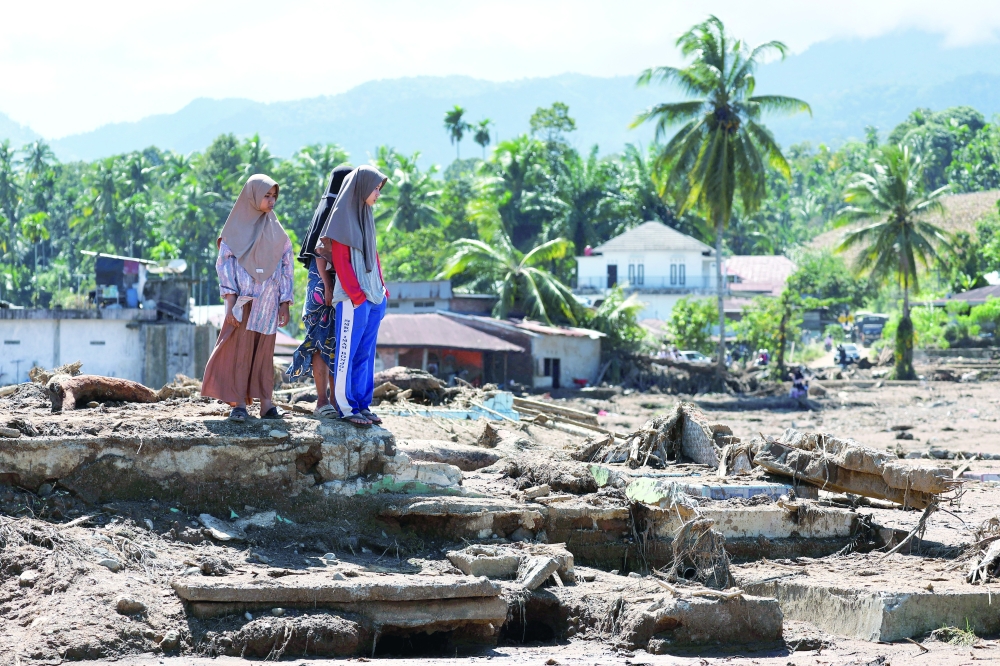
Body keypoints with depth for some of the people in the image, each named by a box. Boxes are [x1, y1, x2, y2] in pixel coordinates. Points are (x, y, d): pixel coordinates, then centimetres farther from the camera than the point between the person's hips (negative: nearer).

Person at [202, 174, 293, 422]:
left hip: (268, 303, 3)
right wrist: (230, 303, -10)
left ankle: (265, 403, 4)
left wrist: (285, 303, 4)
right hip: (243, 300, -3)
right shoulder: (236, 228, 1)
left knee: (264, 352, 3)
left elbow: (286, 267, 12)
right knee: (240, 351, -5)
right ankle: (239, 404, -5)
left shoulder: (276, 230, 11)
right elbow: (225, 265, -2)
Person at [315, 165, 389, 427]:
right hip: (352, 299, -8)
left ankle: (362, 404, 12)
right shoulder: (343, 216, -8)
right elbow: (340, 260, -12)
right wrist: (357, 295, -15)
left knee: (365, 353, 8)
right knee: (348, 352, -4)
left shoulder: (365, 216, 16)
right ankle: (346, 407, -1)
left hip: (373, 296, 8)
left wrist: (382, 290, 12)